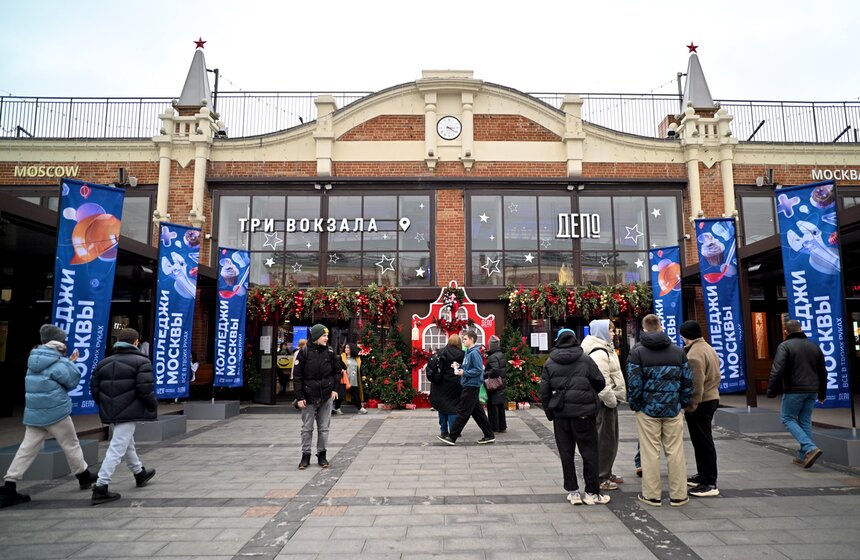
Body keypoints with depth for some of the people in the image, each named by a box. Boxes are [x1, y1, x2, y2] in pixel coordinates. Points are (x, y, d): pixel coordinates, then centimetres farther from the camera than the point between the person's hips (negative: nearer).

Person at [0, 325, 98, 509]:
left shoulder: (35, 359, 10)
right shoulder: (58, 362, -16)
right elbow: (73, 381, -6)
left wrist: (67, 361, 14)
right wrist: (69, 362, 3)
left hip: (34, 413, 7)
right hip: (55, 411, -7)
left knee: (27, 449, 6)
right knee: (71, 445, 9)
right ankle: (84, 476, 23)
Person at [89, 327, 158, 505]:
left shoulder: (104, 362, 12)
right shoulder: (141, 362, -9)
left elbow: (94, 388, 10)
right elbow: (145, 389, -17)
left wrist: (105, 407, 21)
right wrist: (153, 407, -3)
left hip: (111, 412, 8)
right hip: (129, 412, -8)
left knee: (127, 443, 22)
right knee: (117, 448, -5)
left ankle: (140, 474, 39)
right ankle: (101, 488, -7)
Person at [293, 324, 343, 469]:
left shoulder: (329, 352, 1)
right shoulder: (304, 352, -7)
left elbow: (338, 370, 12)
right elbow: (297, 375, -5)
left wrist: (335, 388, 2)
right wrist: (299, 396, -9)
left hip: (326, 397, 2)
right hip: (309, 397, -2)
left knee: (324, 428, 8)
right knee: (307, 428, 6)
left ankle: (322, 455, 20)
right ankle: (305, 456, 18)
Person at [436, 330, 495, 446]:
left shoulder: (474, 353, -16)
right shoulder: (468, 352, 12)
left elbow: (478, 370, -20)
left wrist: (464, 373, -17)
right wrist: (459, 367, 5)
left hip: (471, 386, -10)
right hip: (469, 385, 10)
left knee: (463, 412, -4)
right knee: (477, 412, 13)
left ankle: (452, 437, 2)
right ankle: (489, 436, 18)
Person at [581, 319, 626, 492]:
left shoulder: (606, 350, 17)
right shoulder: (598, 353, -18)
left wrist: (614, 399, 18)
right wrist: (611, 400, -17)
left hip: (609, 400, 11)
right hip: (603, 402, -11)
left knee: (611, 439, 18)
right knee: (604, 440, -3)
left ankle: (606, 473, 30)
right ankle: (600, 478, 6)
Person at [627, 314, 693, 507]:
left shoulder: (637, 352, -5)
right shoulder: (678, 351, 7)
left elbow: (634, 384, -10)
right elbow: (688, 381, 7)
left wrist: (634, 405, 3)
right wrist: (683, 403, 14)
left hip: (648, 409, -3)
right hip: (673, 410, 3)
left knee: (650, 453, 3)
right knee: (675, 452, 9)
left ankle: (651, 495, 10)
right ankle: (678, 495, 16)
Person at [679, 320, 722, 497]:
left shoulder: (694, 353, -19)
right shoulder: (708, 348, 14)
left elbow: (696, 383, -23)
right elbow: (714, 375, 20)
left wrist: (691, 406, -19)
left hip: (700, 403, -11)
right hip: (711, 398, 11)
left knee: (703, 442, -5)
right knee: (702, 441, 19)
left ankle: (710, 484, 1)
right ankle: (703, 475, 29)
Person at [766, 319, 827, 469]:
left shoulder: (785, 346, -9)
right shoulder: (814, 346, 12)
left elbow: (777, 371, -18)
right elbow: (823, 372, 18)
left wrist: (771, 392, -13)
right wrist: (822, 393, 26)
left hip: (794, 390, -6)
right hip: (811, 391, 6)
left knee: (788, 419, 4)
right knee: (805, 421, 12)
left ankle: (810, 448, -12)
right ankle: (803, 456, 15)